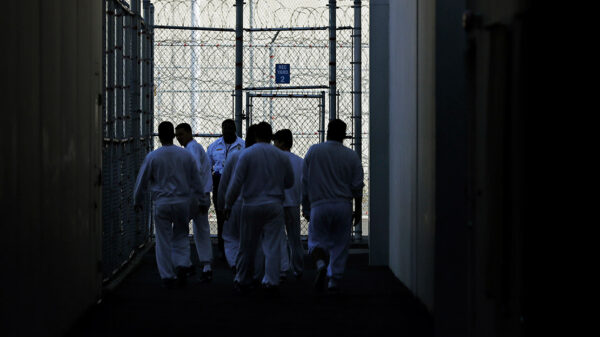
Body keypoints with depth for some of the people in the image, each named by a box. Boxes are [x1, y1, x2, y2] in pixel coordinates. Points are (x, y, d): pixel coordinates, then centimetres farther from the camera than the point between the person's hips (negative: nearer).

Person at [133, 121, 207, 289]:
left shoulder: (152, 157, -4)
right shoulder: (186, 155, 1)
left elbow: (141, 182, 4)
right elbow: (196, 181, 7)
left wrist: (137, 201, 18)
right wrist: (201, 202, 17)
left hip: (162, 203, -1)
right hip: (183, 202, 1)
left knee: (163, 240, 5)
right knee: (181, 236, 16)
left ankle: (167, 276, 6)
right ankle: (182, 264, -5)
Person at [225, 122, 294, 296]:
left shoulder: (247, 154, -6)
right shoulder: (281, 156, 3)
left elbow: (236, 182, -9)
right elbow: (289, 182, 12)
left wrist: (228, 205, 1)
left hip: (251, 206, -1)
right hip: (274, 206, 1)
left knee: (247, 247, 9)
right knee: (273, 246, 0)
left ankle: (243, 282, 19)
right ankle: (272, 282, -9)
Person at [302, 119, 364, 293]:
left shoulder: (313, 151, 0)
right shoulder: (351, 156, 0)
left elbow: (305, 182, 3)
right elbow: (357, 186, 2)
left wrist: (305, 207, 12)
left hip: (319, 205, -1)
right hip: (343, 206, 1)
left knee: (317, 240, 10)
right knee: (340, 244, 10)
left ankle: (321, 263, -20)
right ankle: (335, 281, 7)